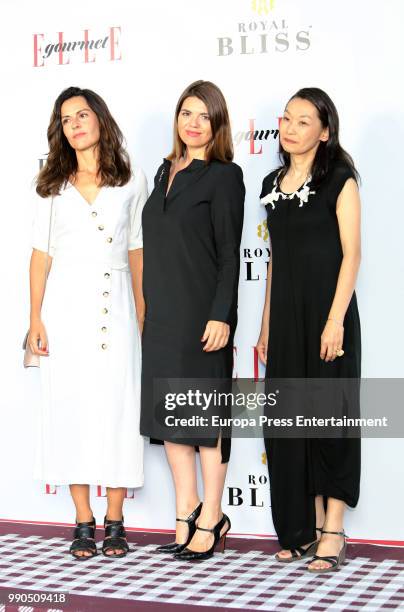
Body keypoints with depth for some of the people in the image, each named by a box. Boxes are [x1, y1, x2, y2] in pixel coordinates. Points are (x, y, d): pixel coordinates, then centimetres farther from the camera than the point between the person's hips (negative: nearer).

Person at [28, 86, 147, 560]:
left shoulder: (131, 181, 7)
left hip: (115, 303, 0)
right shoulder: (51, 185, 8)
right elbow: (41, 252, 5)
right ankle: (83, 523, 7)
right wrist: (36, 318, -3)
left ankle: (114, 521, 6)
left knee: (118, 404, -2)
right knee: (69, 404, -1)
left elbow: (136, 251, 7)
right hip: (66, 304, 1)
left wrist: (141, 318, 2)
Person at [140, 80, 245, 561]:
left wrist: (221, 316, -17)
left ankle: (210, 520, 10)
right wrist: (151, 309, 14)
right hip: (162, 311, 7)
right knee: (168, 412, 9)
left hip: (201, 311, -7)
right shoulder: (166, 171, 14)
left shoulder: (224, 175, -6)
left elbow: (230, 252, -11)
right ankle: (186, 513, 19)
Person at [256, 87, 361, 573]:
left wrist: (335, 320, -18)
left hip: (326, 310, -6)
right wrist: (266, 324, 13)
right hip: (285, 314, 6)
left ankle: (333, 530, 6)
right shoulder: (273, 184, 13)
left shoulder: (339, 181, -5)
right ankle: (304, 527, 17)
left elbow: (351, 254, -10)